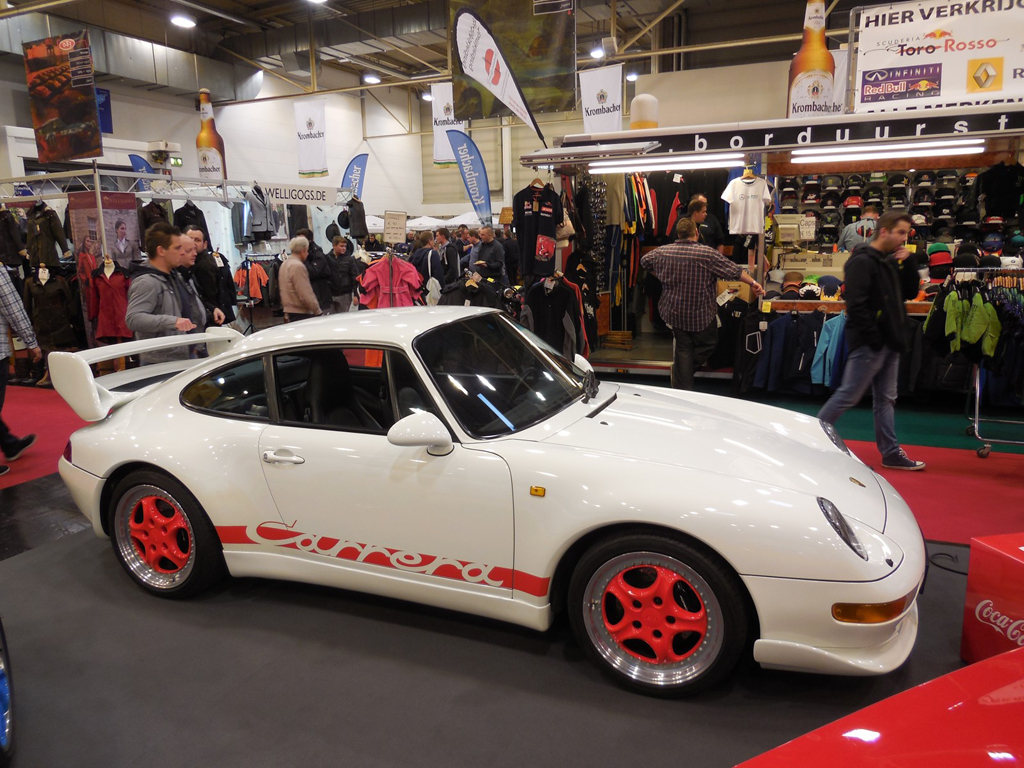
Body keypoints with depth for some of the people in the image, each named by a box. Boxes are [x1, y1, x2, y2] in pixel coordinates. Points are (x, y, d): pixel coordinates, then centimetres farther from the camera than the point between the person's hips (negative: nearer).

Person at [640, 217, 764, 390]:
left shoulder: (662, 252, -2)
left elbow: (644, 261, 17)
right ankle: (683, 370, 7)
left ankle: (682, 387, 13)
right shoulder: (707, 254, -15)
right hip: (701, 314, -4)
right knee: (708, 343, 19)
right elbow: (734, 270, -14)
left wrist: (661, 277, 27)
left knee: (683, 348, 13)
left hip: (675, 312, 4)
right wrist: (753, 283, -7)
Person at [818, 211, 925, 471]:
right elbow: (856, 304, -21)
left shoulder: (890, 262, 16)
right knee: (848, 396, -4)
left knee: (886, 399, 13)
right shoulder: (862, 261, -12)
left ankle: (891, 452, 20)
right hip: (868, 344, -9)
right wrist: (873, 338, -21)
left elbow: (910, 293, 19)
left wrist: (910, 262, 6)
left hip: (890, 343, 9)